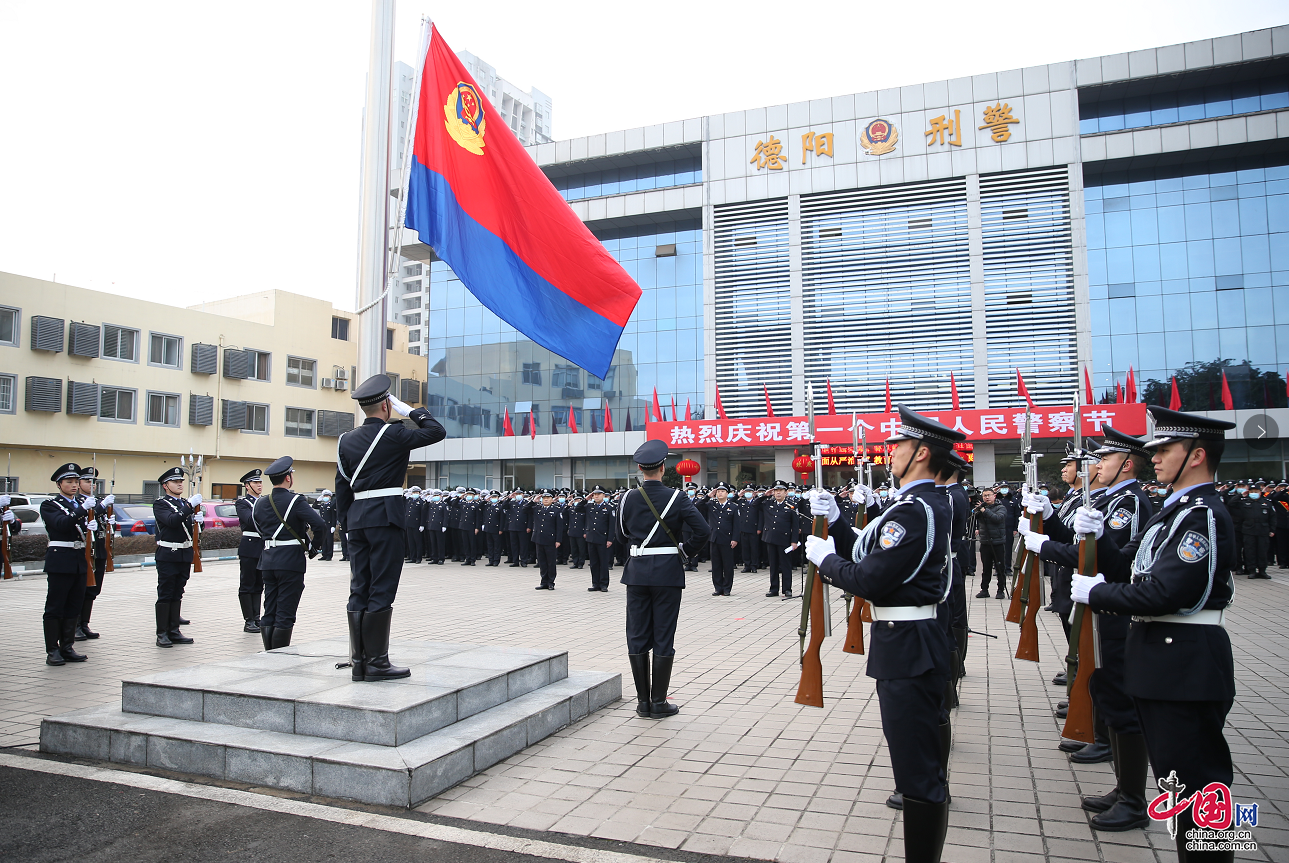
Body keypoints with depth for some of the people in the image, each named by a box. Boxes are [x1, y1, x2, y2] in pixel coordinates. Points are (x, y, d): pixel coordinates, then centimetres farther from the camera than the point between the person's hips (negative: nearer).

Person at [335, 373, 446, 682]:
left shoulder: (346, 440, 12)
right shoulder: (393, 434, -8)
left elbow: (342, 485, 13)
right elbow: (437, 431, -4)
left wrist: (348, 521, 19)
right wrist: (411, 410, 5)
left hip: (357, 518, 7)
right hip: (385, 516, -7)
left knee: (359, 590, 9)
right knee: (382, 590, -3)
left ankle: (359, 661, 13)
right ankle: (377, 662, 0)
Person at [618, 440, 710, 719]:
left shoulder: (628, 498, -1)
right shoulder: (676, 497, -9)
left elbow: (621, 535, 10)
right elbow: (702, 530, -15)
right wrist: (685, 550, 0)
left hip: (637, 572, 3)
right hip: (668, 573, -2)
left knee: (637, 636, 9)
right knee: (663, 637, 4)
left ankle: (643, 702, 15)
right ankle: (659, 703, 9)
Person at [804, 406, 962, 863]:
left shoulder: (913, 510, -22)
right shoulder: (934, 503, 12)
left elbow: (869, 580, -24)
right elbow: (869, 554, 13)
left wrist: (825, 558, -8)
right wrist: (834, 523, 5)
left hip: (907, 649, -11)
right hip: (914, 641, 11)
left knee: (918, 768, -1)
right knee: (922, 760, 23)